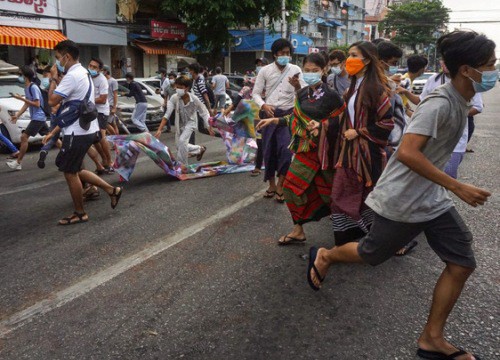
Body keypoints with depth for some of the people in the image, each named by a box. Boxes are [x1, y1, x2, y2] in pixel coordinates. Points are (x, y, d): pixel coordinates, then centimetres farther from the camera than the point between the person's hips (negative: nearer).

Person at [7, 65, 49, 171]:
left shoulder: (33, 87, -17)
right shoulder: (26, 88, 12)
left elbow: (37, 104, -20)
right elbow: (27, 104, 18)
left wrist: (21, 98, -19)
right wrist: (17, 115, 12)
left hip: (38, 117, -10)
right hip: (39, 117, 10)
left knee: (24, 137, -10)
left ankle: (18, 162, -5)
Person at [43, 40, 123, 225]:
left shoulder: (72, 76, -17)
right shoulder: (83, 73, 15)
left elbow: (52, 101, -20)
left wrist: (53, 78, -5)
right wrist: (55, 131, 18)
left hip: (77, 133, -10)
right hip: (86, 130, 10)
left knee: (70, 173, 3)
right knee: (74, 170, 18)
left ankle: (80, 213, 15)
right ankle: (111, 190, 17)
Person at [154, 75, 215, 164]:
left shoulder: (194, 99, -26)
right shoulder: (174, 98, -25)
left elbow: (204, 113, -13)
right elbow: (167, 114, -27)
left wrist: (209, 128, -11)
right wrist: (159, 129, -35)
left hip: (190, 122, -4)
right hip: (180, 124, 4)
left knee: (182, 141, -24)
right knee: (179, 145, 13)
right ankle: (200, 149, 38)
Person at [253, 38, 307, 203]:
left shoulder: (295, 70, 0)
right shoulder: (265, 71, 1)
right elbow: (256, 93, 2)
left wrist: (297, 86, -28)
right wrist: (264, 105, -16)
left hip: (288, 114, -1)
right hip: (269, 114, 1)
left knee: (286, 148, -14)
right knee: (269, 150, 7)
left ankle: (280, 184, 2)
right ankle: (272, 184, 24)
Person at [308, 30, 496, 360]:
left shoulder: (460, 103, 5)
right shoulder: (439, 104, -24)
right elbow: (407, 153, -34)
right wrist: (458, 188, -31)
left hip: (433, 199, 9)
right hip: (401, 202, -9)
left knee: (462, 264, 4)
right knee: (372, 255, 11)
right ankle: (324, 257, 42)